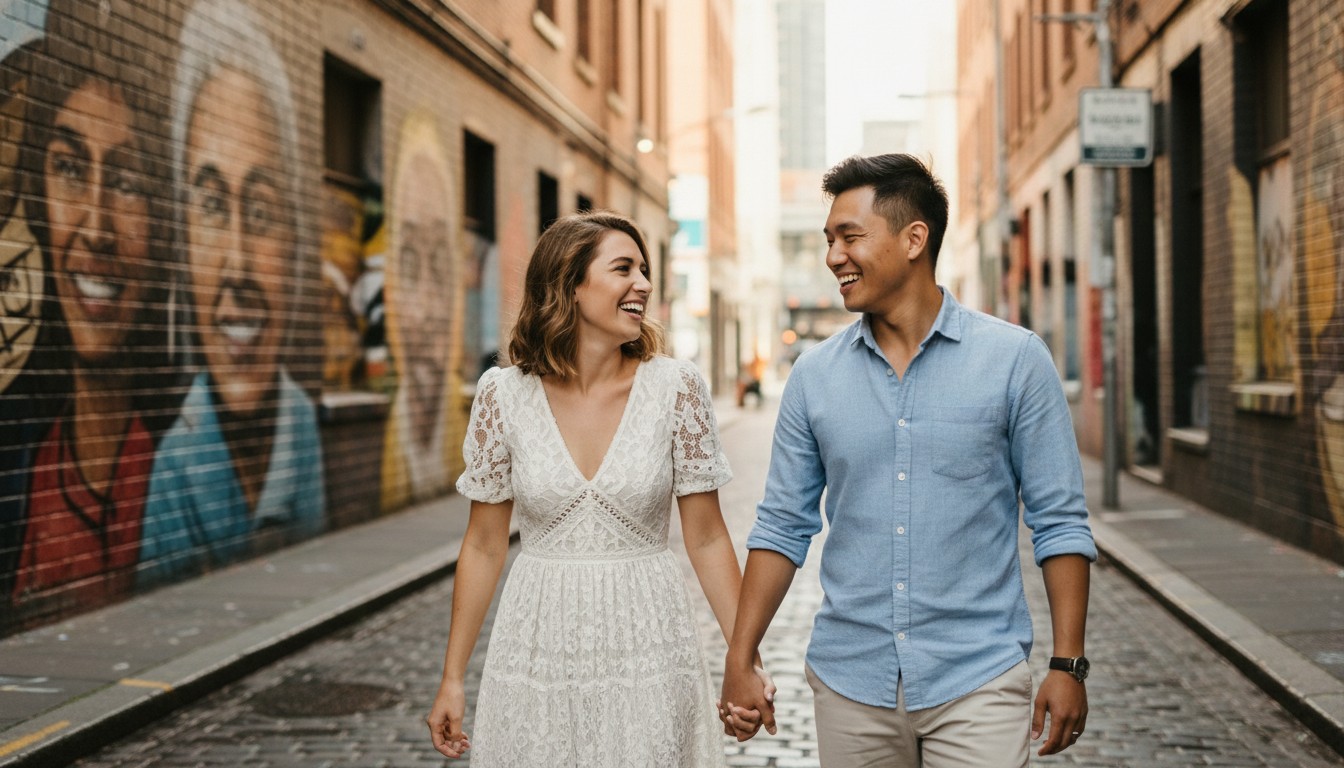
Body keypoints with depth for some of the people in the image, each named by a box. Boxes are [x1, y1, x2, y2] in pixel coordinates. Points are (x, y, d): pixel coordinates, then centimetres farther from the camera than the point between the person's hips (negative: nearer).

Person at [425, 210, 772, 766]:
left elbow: (707, 539, -1)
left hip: (647, 650, 0)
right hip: (537, 653, 1)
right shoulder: (503, 395, -4)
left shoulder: (676, 387, -5)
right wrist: (452, 678, 5)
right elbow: (484, 544, 4)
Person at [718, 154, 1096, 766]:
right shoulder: (815, 374, 3)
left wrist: (1068, 665, -7)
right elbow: (782, 526, 6)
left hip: (977, 681, -2)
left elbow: (1059, 522, -3)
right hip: (850, 684, 3)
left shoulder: (1014, 359, -4)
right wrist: (740, 660, 1)